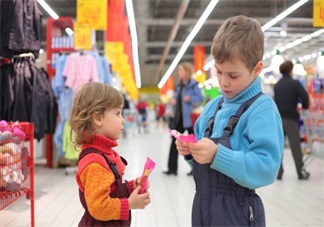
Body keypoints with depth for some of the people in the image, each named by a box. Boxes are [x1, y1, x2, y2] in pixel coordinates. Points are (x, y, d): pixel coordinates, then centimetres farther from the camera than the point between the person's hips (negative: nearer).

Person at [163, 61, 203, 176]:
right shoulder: (179, 85, 12)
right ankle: (172, 168, 10)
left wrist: (190, 98, -27)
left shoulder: (193, 85, -10)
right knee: (174, 141, 5)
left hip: (189, 117, -7)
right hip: (178, 117, 7)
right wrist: (173, 101, 0)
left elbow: (200, 99, -13)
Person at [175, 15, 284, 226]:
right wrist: (191, 151, -6)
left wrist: (217, 155, -32)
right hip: (203, 205, 7)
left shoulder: (262, 109, -14)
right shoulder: (213, 105, 8)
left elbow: (267, 168, -24)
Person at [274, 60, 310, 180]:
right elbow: (304, 96, -15)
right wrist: (304, 107, 2)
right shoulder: (295, 83, -5)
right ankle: (301, 172, 5)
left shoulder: (277, 85, 12)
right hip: (290, 118, -4)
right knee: (295, 145, 2)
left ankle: (278, 172, 4)